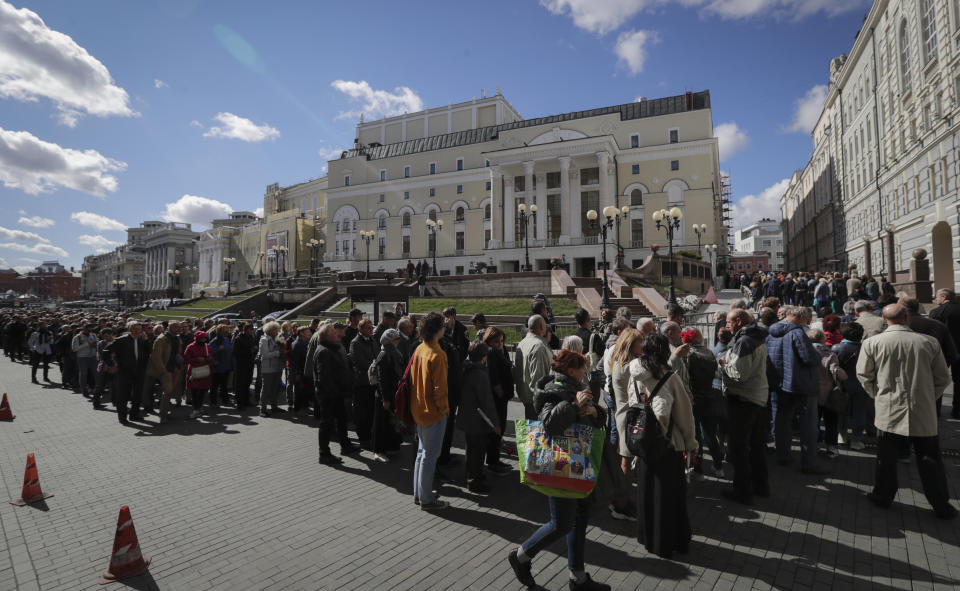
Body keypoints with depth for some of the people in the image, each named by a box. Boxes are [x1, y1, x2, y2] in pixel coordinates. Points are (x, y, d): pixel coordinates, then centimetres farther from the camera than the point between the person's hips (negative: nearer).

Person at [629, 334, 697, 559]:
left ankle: (650, 538, 32)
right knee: (670, 494, 13)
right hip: (669, 446, -2)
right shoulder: (671, 377, -14)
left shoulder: (636, 377, -7)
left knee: (647, 491, 17)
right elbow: (684, 414, -6)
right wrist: (691, 442, 8)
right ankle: (674, 542, 27)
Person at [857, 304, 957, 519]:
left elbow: (864, 376, 0)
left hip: (889, 412, -1)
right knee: (930, 460, 13)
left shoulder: (872, 343, -9)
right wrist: (928, 398, 17)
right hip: (924, 413, 1)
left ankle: (883, 496, 24)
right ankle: (941, 506, 23)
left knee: (886, 457, 11)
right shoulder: (929, 342, -6)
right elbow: (943, 378, 4)